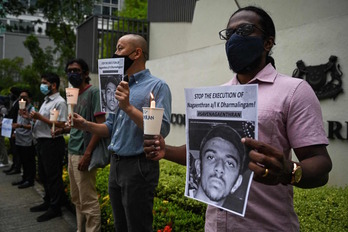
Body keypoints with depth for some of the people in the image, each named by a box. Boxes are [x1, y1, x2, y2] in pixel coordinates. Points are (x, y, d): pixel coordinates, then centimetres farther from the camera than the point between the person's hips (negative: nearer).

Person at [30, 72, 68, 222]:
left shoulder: (60, 102, -12)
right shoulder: (46, 101, 18)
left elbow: (61, 125, -20)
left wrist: (40, 117, -19)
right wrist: (34, 117, 4)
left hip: (52, 143, -10)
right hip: (42, 142, 10)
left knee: (53, 176, -1)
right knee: (43, 175, 18)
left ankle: (55, 208, 10)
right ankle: (48, 202, 32)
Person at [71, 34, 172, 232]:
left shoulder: (157, 86, -9)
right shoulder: (121, 87, 14)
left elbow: (162, 130, -20)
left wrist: (128, 107, -25)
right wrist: (86, 125, 1)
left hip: (139, 167, -8)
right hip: (116, 165, 8)